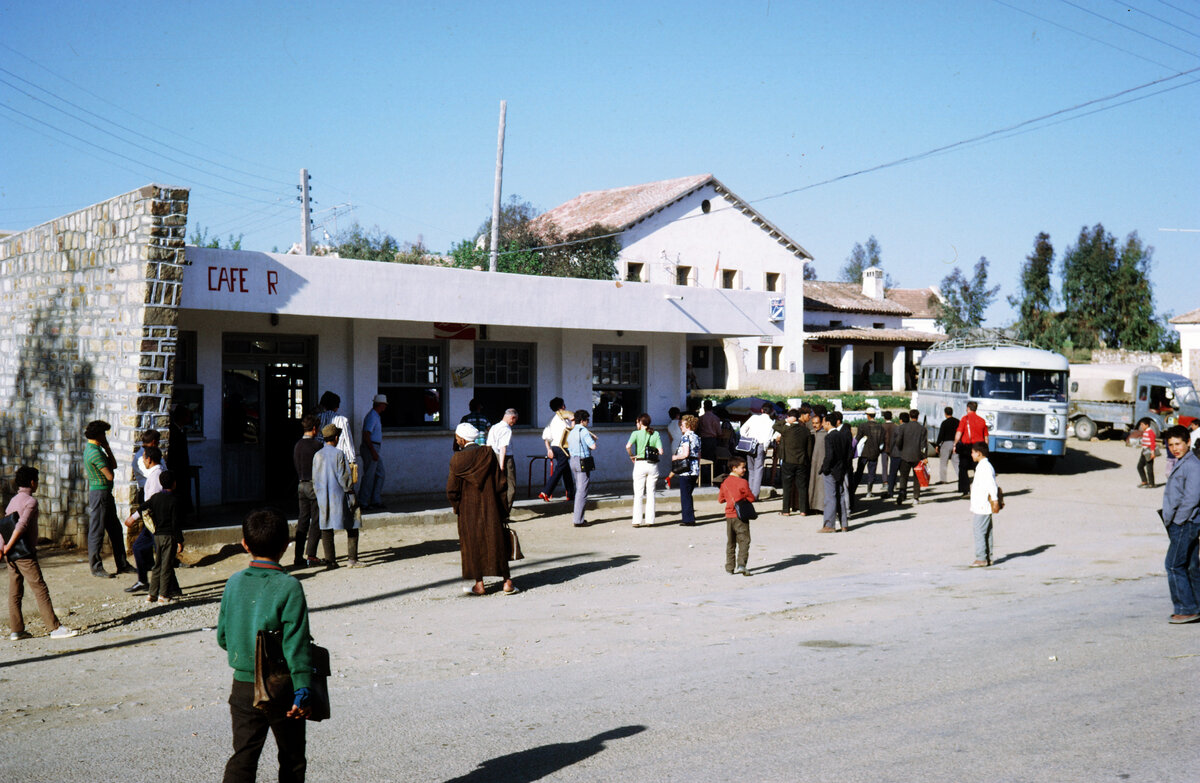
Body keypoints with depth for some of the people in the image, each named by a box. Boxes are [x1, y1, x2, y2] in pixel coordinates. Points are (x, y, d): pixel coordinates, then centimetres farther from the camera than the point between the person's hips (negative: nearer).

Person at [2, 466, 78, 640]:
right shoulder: (31, 501, -11)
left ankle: (16, 630, 12)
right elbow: (21, 526, -23)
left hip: (11, 555, 8)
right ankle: (55, 628, -7)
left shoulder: (13, 500, 15)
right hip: (24, 554, -8)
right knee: (40, 589, -7)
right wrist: (8, 547, -17)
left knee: (15, 591, 10)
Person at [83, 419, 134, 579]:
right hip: (99, 493, -10)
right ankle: (96, 567, 4)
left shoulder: (91, 448, 13)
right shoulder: (95, 452, -19)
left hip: (106, 494, 10)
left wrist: (107, 448, 5)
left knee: (115, 529, 12)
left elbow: (114, 465, 14)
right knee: (97, 531, -2)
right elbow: (110, 475, -19)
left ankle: (122, 564, 17)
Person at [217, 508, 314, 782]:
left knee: (242, 759, 7)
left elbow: (222, 637, 6)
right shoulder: (289, 587, -15)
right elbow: (296, 645, -18)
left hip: (243, 686, 4)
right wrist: (302, 691, -16)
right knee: (291, 760, 14)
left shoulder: (234, 583, -1)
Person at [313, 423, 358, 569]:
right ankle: (352, 558, -4)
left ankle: (330, 561, 6)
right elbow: (343, 476, -11)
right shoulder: (338, 454, -10)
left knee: (326, 529, 7)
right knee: (352, 527, 3)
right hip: (338, 496, -5)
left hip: (323, 498, 5)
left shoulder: (317, 455, 5)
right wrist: (348, 487, 6)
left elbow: (315, 479, 9)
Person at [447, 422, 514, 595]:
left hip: (469, 509, -2)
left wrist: (456, 506, 9)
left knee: (473, 543, 7)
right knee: (496, 541, 8)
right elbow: (501, 482, -1)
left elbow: (452, 490, -8)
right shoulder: (489, 454, -3)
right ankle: (507, 582, 7)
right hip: (491, 507, 2)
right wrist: (501, 506, 8)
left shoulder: (457, 459, -11)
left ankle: (479, 584, 8)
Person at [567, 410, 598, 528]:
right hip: (583, 462, -8)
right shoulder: (584, 431, -10)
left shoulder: (571, 433, 16)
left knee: (578, 490, 16)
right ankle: (578, 520, -7)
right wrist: (593, 439, 4)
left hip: (573, 461, 8)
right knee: (582, 491, -6)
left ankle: (577, 516, 16)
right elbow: (593, 446, -17)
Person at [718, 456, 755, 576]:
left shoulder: (724, 482, 5)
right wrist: (755, 497, 13)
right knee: (744, 541, -4)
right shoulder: (743, 482, -12)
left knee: (730, 543, 13)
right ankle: (741, 564, -18)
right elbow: (751, 498, -8)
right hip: (741, 516, -5)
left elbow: (720, 499, 10)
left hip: (729, 516, 6)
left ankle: (730, 567, 16)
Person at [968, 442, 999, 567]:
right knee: (987, 532, 13)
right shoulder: (982, 466, 14)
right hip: (980, 506, 10)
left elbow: (992, 485, -21)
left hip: (982, 507, -10)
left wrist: (994, 500, -19)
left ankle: (981, 558, -5)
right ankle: (988, 557, 18)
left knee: (979, 532, -7)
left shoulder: (985, 467, -17)